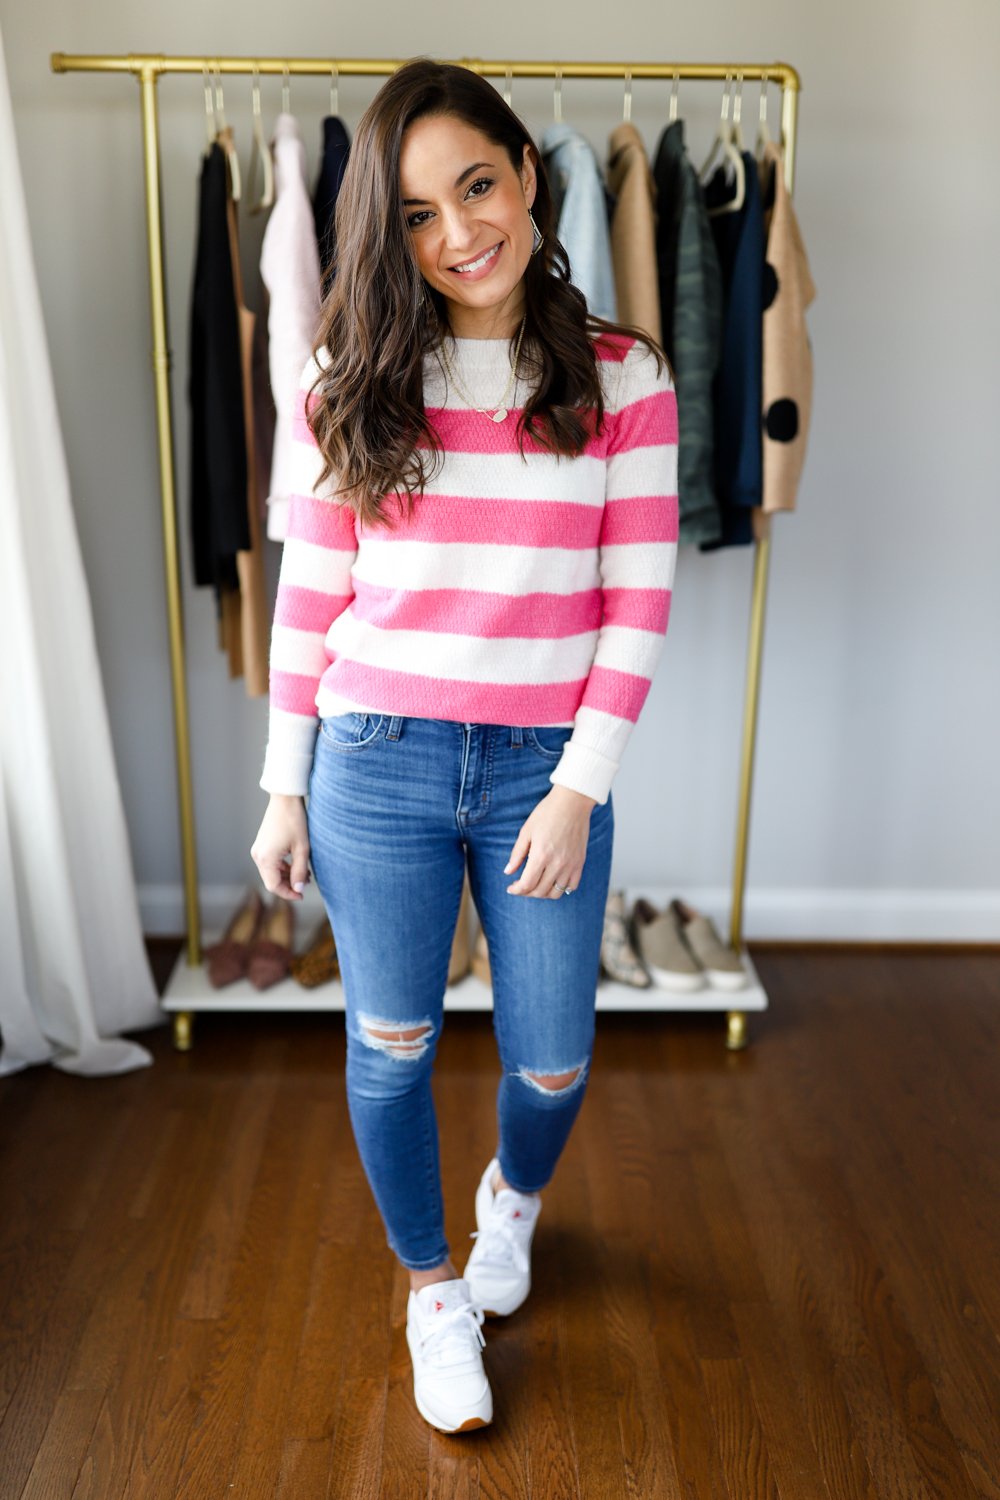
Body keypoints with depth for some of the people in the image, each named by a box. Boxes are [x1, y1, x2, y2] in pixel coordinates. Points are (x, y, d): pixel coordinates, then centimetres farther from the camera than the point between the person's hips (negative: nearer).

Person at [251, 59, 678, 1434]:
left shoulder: (625, 380, -2)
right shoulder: (347, 384, 0)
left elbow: (638, 605, -3)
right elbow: (309, 598, 2)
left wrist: (578, 791, -10)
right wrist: (285, 791, 3)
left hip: (546, 772, 0)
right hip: (376, 763, 1)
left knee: (551, 1059, 12)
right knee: (391, 1048, 11)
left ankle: (515, 1194, 51)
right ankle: (432, 1289, 40)